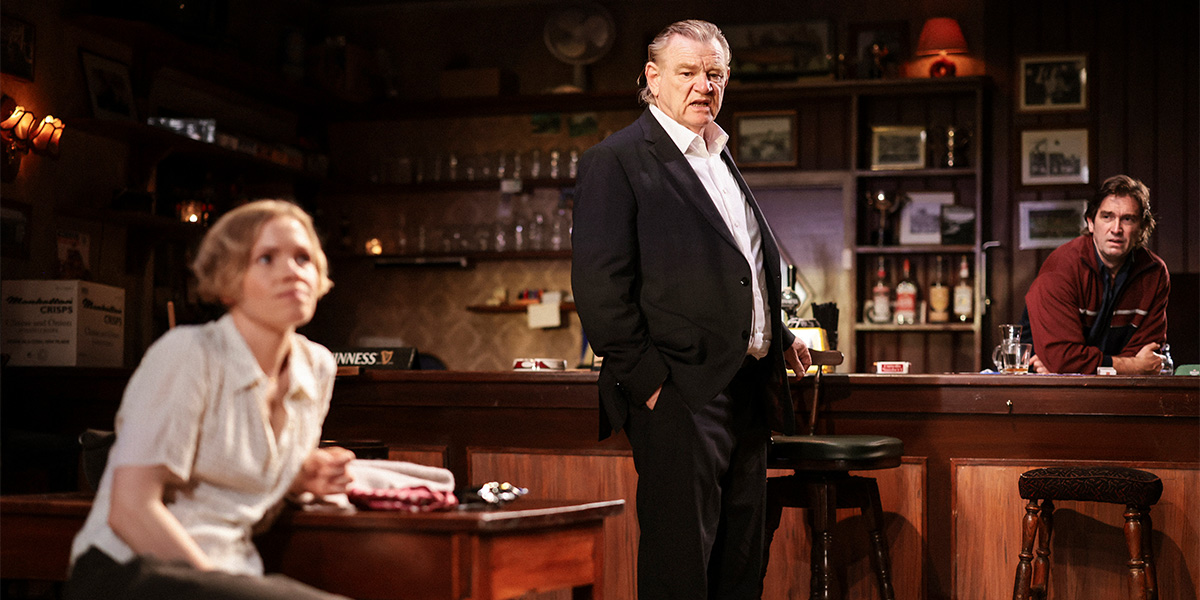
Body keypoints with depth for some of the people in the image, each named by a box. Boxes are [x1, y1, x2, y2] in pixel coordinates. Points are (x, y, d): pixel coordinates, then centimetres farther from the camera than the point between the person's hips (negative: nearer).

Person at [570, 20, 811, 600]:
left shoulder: (722, 161, 20)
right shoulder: (615, 161, -6)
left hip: (748, 395, 8)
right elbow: (599, 287, -13)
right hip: (680, 398, -8)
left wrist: (779, 340, 18)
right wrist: (648, 383, -16)